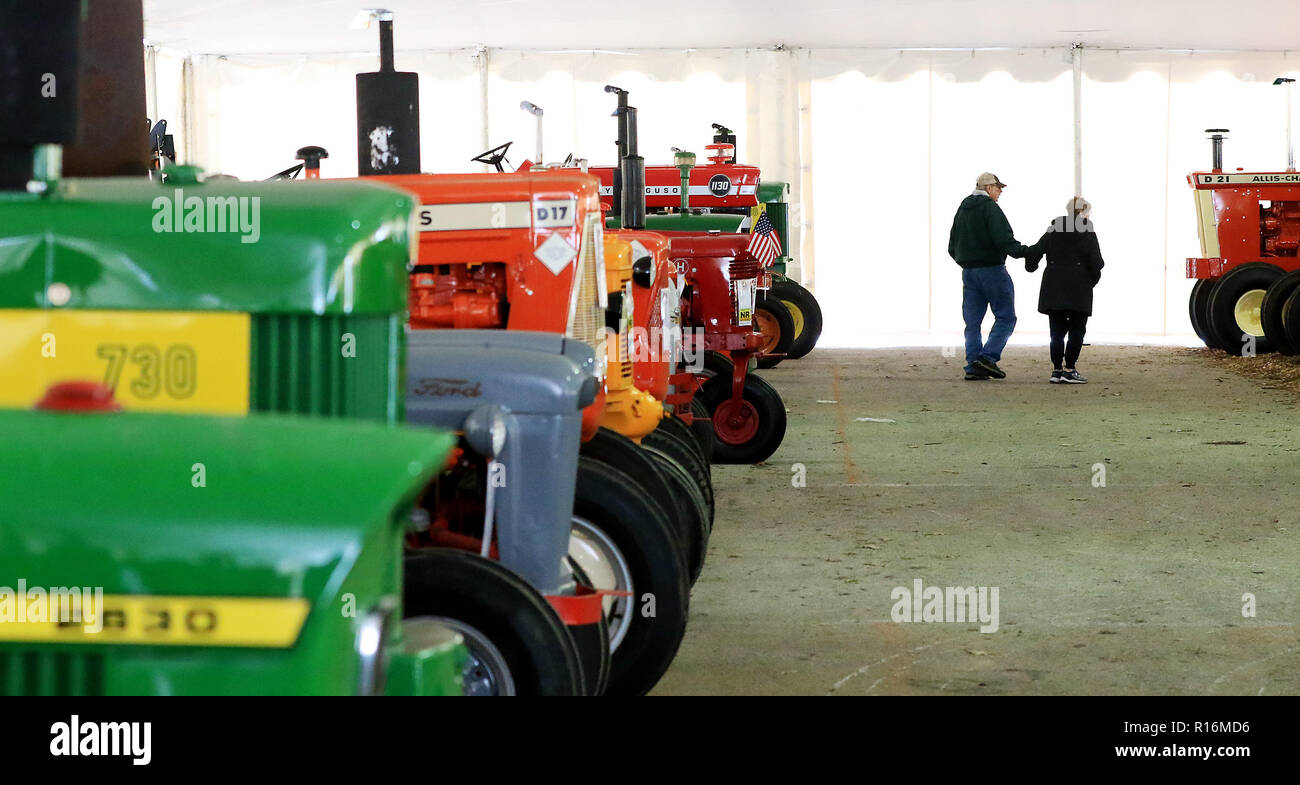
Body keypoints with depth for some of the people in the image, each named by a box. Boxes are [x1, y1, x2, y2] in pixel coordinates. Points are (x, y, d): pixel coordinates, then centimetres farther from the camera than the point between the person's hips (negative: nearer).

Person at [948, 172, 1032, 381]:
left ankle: (973, 367, 2)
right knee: (1005, 317, -1)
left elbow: (952, 247, 18)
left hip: (968, 271, 7)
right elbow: (1003, 239, -21)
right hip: (992, 269, -7)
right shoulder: (989, 207, -10)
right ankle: (988, 357, -14)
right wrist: (1024, 251, -10)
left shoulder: (962, 210, 15)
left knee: (973, 322, 7)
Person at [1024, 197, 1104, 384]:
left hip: (1053, 288, 4)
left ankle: (1057, 370, 6)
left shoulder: (1053, 230, 7)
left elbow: (1035, 251, 6)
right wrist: (1094, 279, 12)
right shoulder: (1088, 233, -2)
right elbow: (1095, 261, -6)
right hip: (1078, 289, -4)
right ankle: (1069, 370, -5)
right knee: (1077, 330, 2)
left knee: (1057, 331, 9)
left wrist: (1030, 266, 26)